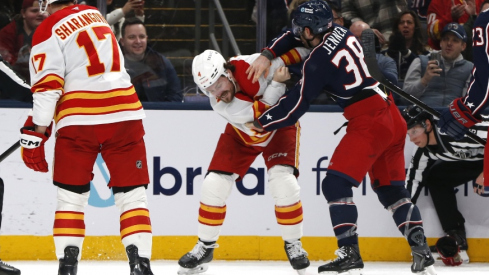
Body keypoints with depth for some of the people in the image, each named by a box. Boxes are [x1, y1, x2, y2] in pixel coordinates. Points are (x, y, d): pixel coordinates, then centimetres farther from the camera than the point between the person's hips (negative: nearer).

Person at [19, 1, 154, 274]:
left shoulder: (48, 31, 0)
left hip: (79, 119, -4)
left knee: (71, 195, 7)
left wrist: (35, 132, -7)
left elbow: (48, 86, -10)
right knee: (132, 193, 5)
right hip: (124, 114, 4)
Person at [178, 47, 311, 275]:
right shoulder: (219, 103, -29)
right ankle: (205, 246, 11)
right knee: (214, 184, -8)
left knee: (282, 181, -21)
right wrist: (276, 83, -41)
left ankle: (293, 244, -2)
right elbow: (262, 114, -36)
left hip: (280, 128, -2)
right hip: (242, 134, 2)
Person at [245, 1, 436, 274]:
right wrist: (267, 55, 13)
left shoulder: (319, 60, -12)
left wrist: (261, 123, 5)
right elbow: (293, 37, 26)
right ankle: (422, 253, 9)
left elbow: (296, 105, -6)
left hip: (368, 123, -9)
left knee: (336, 184, -7)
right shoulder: (340, 32, 10)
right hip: (393, 118, 9)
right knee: (392, 189, 16)